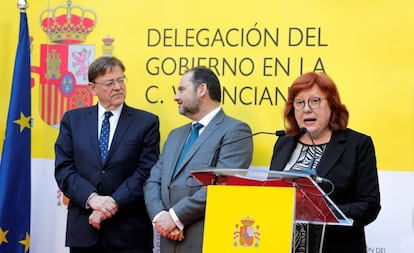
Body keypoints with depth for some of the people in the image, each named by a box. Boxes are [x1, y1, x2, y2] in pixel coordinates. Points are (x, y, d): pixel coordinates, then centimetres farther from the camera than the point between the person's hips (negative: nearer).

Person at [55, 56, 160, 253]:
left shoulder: (147, 122, 2)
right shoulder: (73, 119, 8)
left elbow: (145, 172, -5)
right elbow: (63, 169, 1)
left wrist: (113, 204, -14)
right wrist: (91, 198, -13)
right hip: (83, 228, 2)